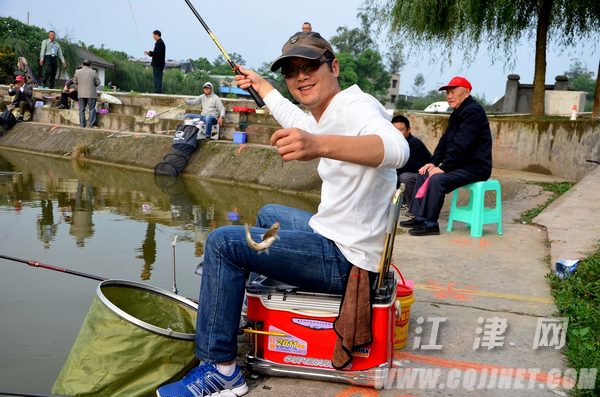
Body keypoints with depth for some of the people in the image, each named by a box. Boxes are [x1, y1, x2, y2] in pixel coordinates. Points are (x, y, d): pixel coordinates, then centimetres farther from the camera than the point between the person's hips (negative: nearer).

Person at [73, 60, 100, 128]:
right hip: (91, 94, -2)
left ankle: (82, 124, 8)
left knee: (82, 110, 8)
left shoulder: (77, 72, -1)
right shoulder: (93, 72, -6)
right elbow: (98, 82, -2)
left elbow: (75, 81, 9)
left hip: (81, 94, 2)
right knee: (92, 109, 5)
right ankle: (91, 124, 3)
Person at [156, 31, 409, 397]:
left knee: (223, 242, -13)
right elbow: (296, 121, 34)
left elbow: (397, 148, -43)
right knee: (268, 214, 33)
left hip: (344, 258, -10)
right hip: (334, 235, 10)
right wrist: (260, 85, 44)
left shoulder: (357, 105, -19)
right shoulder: (325, 116, 9)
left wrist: (320, 145, -58)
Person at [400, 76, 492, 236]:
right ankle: (419, 217, 8)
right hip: (461, 164, 11)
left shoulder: (473, 111, -17)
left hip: (475, 167, -10)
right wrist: (433, 162, 3)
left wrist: (443, 168, -21)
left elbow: (460, 145, -24)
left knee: (436, 180, -26)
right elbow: (445, 140, 15)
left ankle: (430, 224, -18)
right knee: (423, 173, 8)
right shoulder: (457, 113, 16)